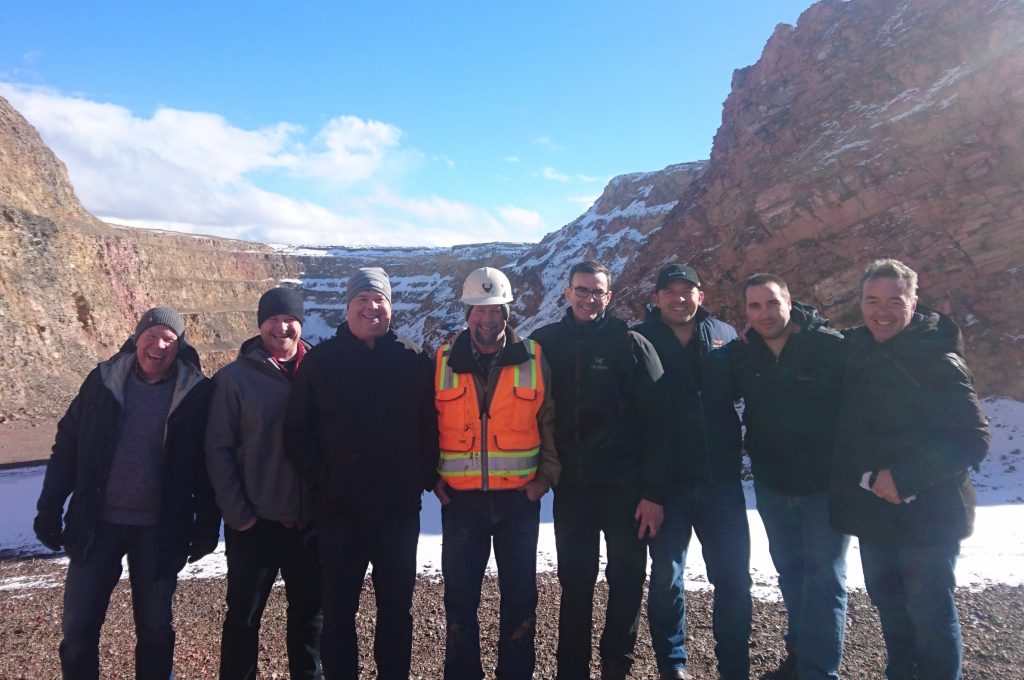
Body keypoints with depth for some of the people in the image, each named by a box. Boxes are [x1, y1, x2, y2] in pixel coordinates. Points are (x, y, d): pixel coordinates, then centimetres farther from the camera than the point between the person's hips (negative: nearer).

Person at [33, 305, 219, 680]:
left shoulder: (197, 393, -7)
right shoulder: (103, 381, -1)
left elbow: (208, 465, -2)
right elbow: (67, 446, 4)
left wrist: (207, 524, -2)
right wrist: (50, 508, 2)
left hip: (159, 531, -1)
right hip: (96, 525, 2)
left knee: (155, 628, 13)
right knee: (78, 628, 8)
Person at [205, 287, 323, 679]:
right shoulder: (235, 377, -5)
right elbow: (218, 449, -6)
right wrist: (237, 513, -10)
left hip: (312, 521, 2)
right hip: (255, 524, -2)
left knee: (310, 610, 16)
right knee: (244, 615, 11)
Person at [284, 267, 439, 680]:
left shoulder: (414, 360, 1)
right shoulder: (322, 360, 0)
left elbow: (432, 426, 3)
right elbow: (297, 429, 0)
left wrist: (424, 476, -5)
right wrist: (320, 475, -8)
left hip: (399, 509, 1)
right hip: (340, 510, 0)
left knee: (397, 607, 13)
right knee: (339, 611, 11)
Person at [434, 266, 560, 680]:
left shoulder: (533, 359, -1)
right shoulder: (443, 360, 0)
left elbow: (550, 421, 4)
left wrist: (547, 474, -1)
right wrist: (431, 475, 0)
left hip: (519, 496, 0)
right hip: (460, 497, 0)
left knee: (520, 592, 11)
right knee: (460, 593, 9)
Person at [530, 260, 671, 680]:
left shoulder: (629, 344, -4)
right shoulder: (546, 343, 3)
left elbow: (655, 421, -7)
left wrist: (653, 492, -11)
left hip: (623, 485, -2)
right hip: (570, 486, 2)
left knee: (627, 580, 9)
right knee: (574, 583, 10)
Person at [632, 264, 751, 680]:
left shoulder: (725, 336, 6)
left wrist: (741, 445, 6)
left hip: (721, 478, 2)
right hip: (666, 482, -2)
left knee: (734, 577, 7)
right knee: (666, 577, 10)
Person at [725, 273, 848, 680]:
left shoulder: (832, 347, -18)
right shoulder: (740, 356, -5)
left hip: (825, 483, -4)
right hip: (772, 483, 5)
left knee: (824, 578, 4)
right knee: (790, 572, 19)